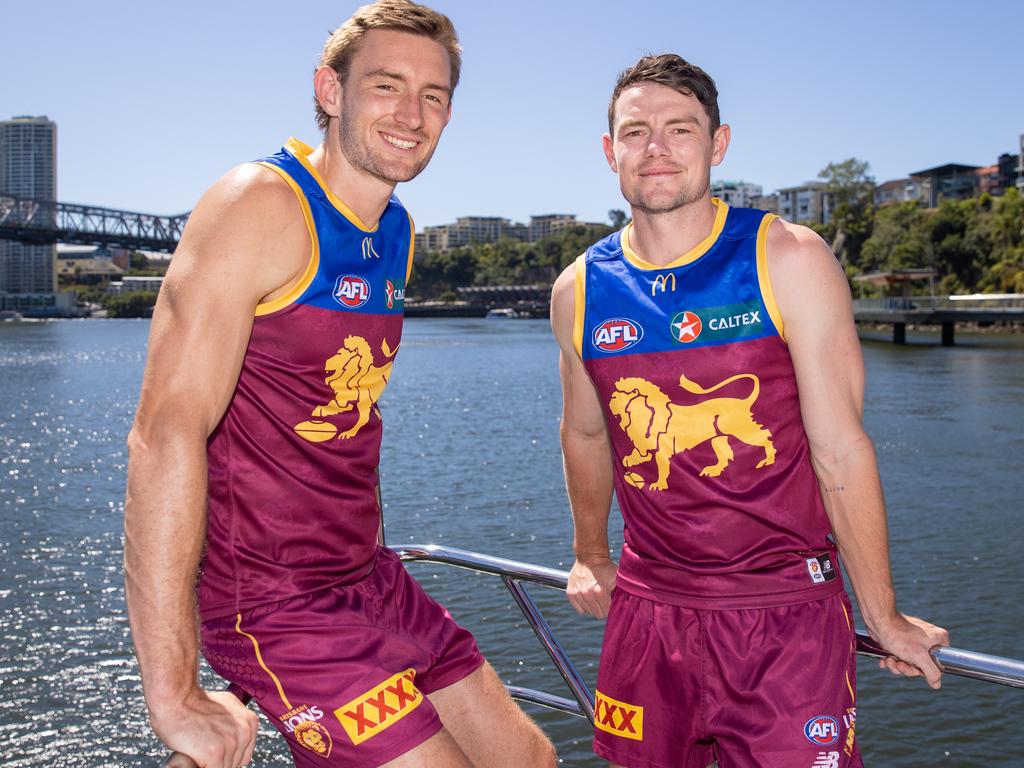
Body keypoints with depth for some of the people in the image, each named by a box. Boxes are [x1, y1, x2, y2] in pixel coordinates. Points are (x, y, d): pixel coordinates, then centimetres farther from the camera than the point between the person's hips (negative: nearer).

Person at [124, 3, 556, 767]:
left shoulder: (398, 232, 9)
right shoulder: (262, 205, -17)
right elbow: (166, 432, -26)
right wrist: (174, 698, -27)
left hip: (369, 580, 9)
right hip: (272, 605, -9)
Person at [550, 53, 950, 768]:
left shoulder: (790, 260, -9)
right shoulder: (579, 290, 1)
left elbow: (840, 449, -8)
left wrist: (884, 617, -3)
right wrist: (591, 557, 26)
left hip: (786, 612, -3)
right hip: (648, 610, 3)